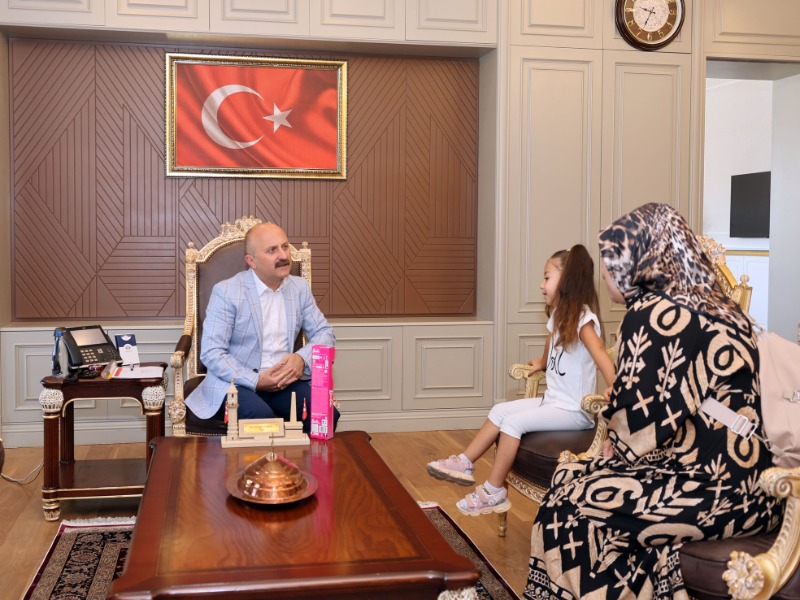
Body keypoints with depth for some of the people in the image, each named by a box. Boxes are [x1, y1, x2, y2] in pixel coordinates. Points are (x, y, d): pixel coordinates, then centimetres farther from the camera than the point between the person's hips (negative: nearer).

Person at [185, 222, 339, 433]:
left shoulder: (300, 287, 8)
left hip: (284, 380, 4)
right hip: (236, 382, -4)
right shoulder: (226, 292, -6)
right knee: (261, 416, -35)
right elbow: (211, 353, -10)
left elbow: (324, 333, 12)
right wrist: (256, 381, -20)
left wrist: (302, 358, -10)